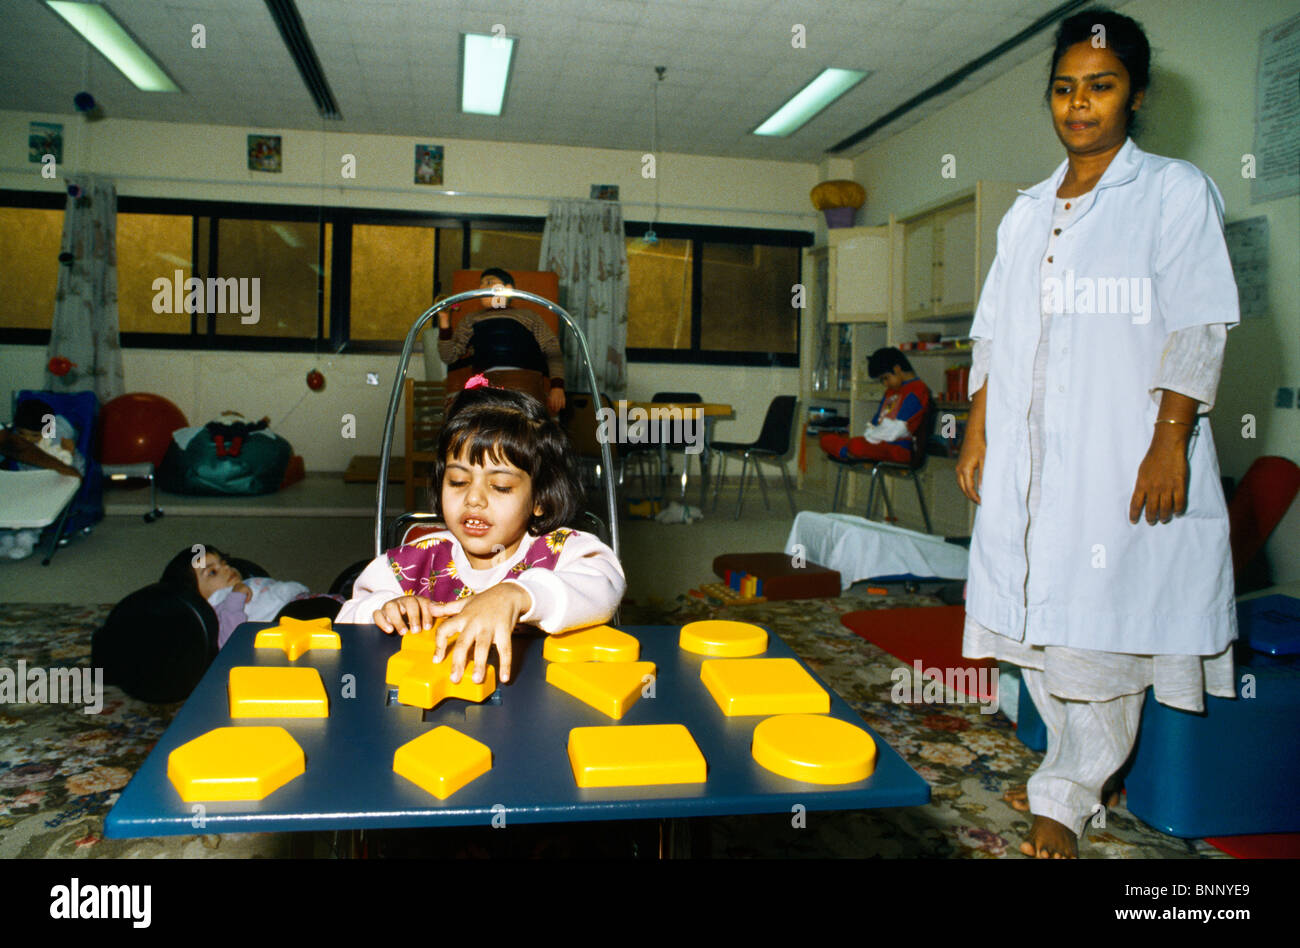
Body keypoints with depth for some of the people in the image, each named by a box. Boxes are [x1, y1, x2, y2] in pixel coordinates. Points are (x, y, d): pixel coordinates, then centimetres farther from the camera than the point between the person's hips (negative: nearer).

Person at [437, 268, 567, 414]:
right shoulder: (471, 319, 32)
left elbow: (553, 352, 16)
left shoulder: (527, 315, 27)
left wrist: (557, 386, 0)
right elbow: (449, 357, 21)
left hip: (527, 375, -1)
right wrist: (444, 320, 10)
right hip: (486, 379, 1)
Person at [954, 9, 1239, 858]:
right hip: (1028, 459, 5)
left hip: (1121, 458, -5)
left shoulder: (1176, 192, 2)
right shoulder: (1027, 212, 16)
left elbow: (1198, 329, -6)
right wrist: (976, 434, 9)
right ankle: (1077, 772, 26)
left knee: (1100, 629, -3)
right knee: (1036, 622, 9)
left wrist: (1170, 443, -14)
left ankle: (1070, 797, 11)